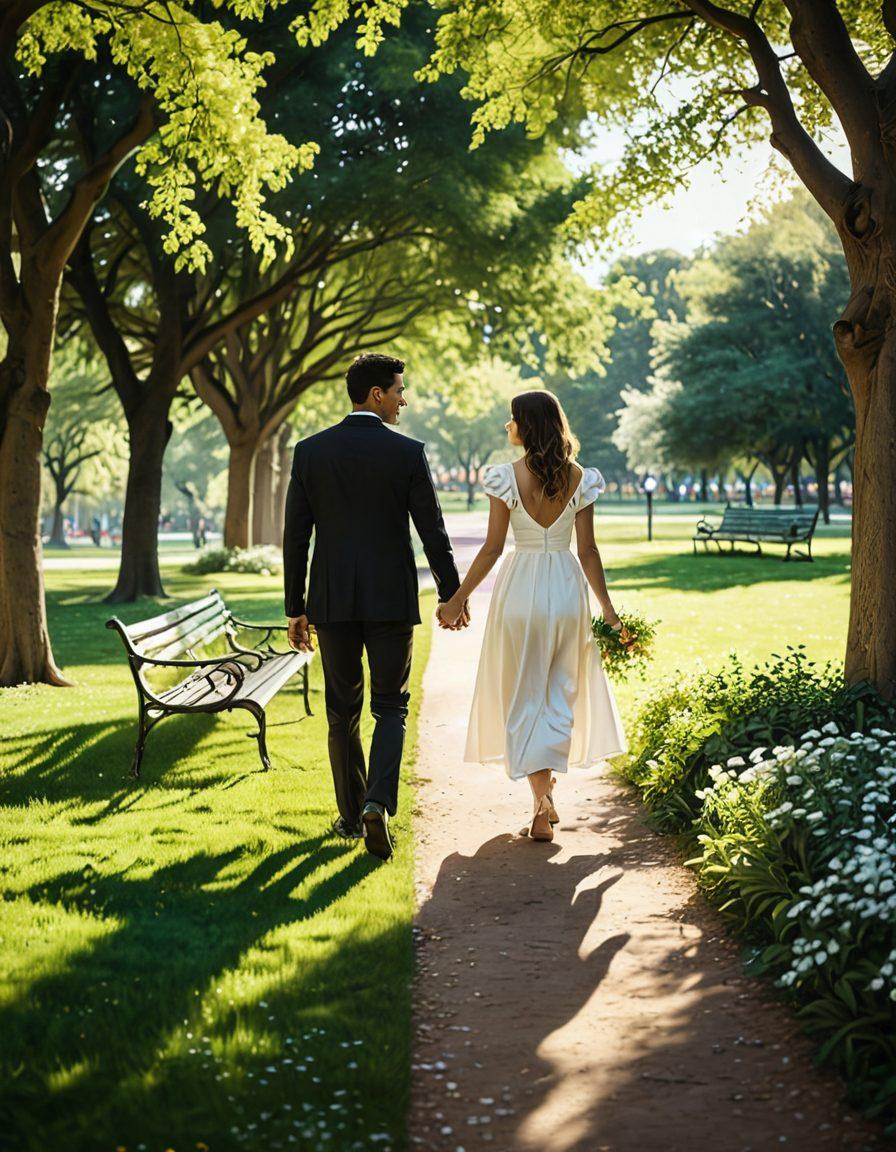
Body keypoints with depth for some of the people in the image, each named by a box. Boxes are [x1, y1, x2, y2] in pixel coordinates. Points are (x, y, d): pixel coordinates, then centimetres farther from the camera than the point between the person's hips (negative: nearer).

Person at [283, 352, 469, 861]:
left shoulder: (310, 451, 1)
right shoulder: (408, 452, -6)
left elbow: (296, 536, 2)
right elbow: (433, 531, -4)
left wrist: (296, 608, 8)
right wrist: (452, 594, 8)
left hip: (332, 600, 2)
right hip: (392, 599, -2)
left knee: (343, 710, 13)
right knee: (391, 706, 8)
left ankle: (352, 814, 19)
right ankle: (377, 803, -12)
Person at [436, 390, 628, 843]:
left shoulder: (505, 477, -10)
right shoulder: (580, 479, -2)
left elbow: (492, 548, -9)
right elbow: (588, 551, -2)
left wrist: (458, 599, 0)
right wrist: (608, 609, 6)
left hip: (520, 589, -2)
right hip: (567, 588, 2)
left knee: (524, 696, 7)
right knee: (560, 693, 18)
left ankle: (542, 802, 0)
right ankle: (547, 778, 20)